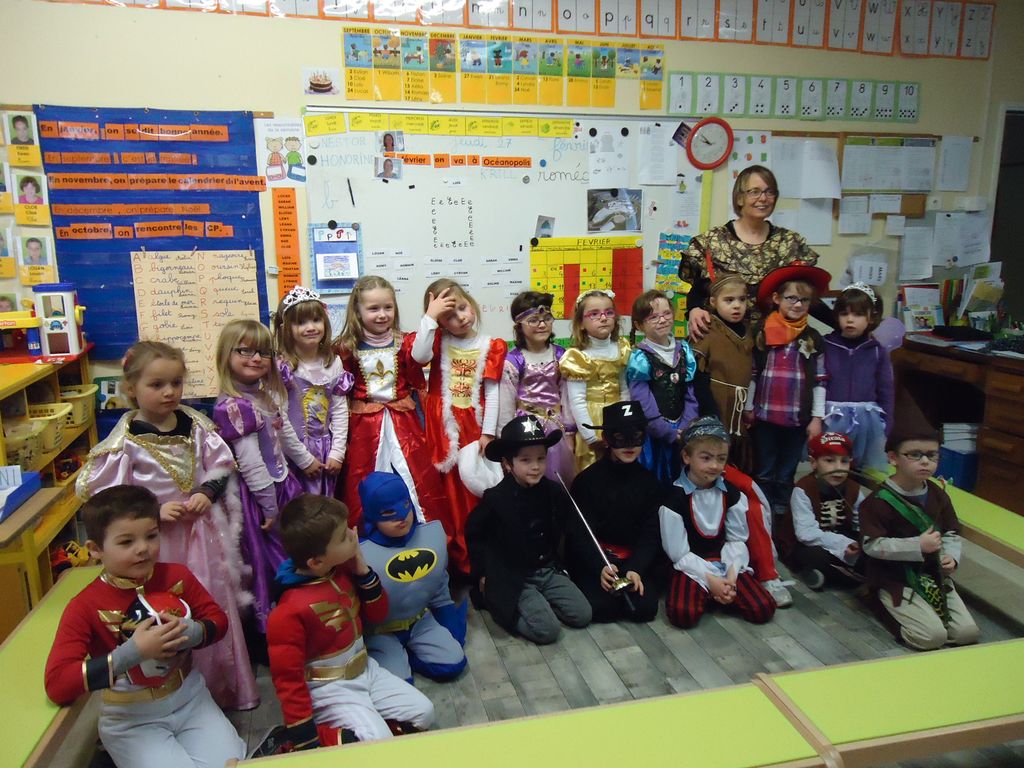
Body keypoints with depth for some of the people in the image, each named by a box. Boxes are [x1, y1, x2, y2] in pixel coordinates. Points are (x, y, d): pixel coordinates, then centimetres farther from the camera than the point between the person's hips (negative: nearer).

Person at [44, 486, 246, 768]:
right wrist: (132, 653, -31)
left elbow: (218, 620, 4)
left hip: (190, 699, 3)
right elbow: (57, 685, -23)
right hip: (131, 720, -2)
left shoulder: (177, 576, -4)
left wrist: (191, 633, -20)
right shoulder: (84, 607, -14)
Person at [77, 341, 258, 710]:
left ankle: (230, 689, 36)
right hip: (160, 541, -4)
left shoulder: (194, 424, -1)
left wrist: (208, 492, -11)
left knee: (218, 610, 16)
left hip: (205, 534, 4)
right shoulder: (126, 441, -13)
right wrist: (154, 512, -19)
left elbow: (222, 463, 5)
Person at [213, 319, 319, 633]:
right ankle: (267, 620, 23)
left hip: (281, 482, 9)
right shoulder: (233, 405, -23)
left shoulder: (266, 393, 5)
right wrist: (269, 504, -18)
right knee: (268, 560, 5)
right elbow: (249, 461, -23)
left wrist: (305, 459, 28)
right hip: (257, 493, -9)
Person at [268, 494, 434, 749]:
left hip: (365, 670, 7)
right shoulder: (290, 611, -26)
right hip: (330, 689, -7)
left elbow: (377, 613, 5)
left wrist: (364, 572, -11)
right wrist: (304, 737, -17)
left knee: (423, 712, 2)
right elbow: (287, 677, -20)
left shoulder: (343, 570, -6)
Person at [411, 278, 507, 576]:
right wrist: (429, 316, -19)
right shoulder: (438, 341, 3)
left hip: (474, 426, 0)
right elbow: (419, 356, -20)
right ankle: (451, 556, 16)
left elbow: (492, 392, 0)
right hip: (442, 428, 0)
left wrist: (487, 432, -4)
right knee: (447, 491, 4)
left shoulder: (490, 346, 1)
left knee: (475, 490, 5)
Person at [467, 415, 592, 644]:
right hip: (513, 577, -5)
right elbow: (473, 534, -4)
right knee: (548, 630, -16)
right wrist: (483, 573, -2)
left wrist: (554, 560, 12)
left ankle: (538, 603, 15)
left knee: (583, 615, -3)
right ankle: (496, 602, 4)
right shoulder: (495, 498, -18)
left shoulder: (554, 492, -5)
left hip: (549, 571, 5)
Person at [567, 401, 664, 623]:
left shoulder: (650, 482, 3)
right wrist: (600, 567, -25)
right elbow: (578, 533, -9)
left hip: (639, 559, 2)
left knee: (644, 608, -19)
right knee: (598, 607, -24)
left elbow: (651, 534, 0)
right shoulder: (587, 480, -6)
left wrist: (636, 569, -18)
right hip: (594, 558, -2)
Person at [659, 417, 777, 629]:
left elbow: (737, 539, 3)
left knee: (764, 610, -15)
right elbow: (678, 552, -10)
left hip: (726, 564, 4)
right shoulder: (674, 497, -12)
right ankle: (707, 594, 1)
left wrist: (731, 576, -12)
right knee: (682, 614, -29)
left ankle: (715, 595, 6)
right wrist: (710, 580, -16)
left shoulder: (730, 493, 3)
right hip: (691, 568, -4)